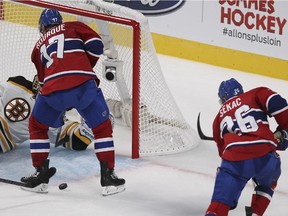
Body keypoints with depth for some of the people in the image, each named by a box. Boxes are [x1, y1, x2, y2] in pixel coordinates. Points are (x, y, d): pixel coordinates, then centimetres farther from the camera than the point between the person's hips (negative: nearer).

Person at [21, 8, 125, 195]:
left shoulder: (38, 47, 32)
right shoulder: (74, 27, 24)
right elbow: (95, 44, 8)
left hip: (53, 89, 1)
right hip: (84, 84, -1)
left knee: (37, 126, 27)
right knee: (102, 128, 18)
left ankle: (41, 174, 25)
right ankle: (108, 176, 13)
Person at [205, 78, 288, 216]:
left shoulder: (220, 116, 30)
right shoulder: (256, 95, 20)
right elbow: (276, 103, 1)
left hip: (234, 158, 1)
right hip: (264, 155, 0)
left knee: (219, 204, 4)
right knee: (268, 183, 34)